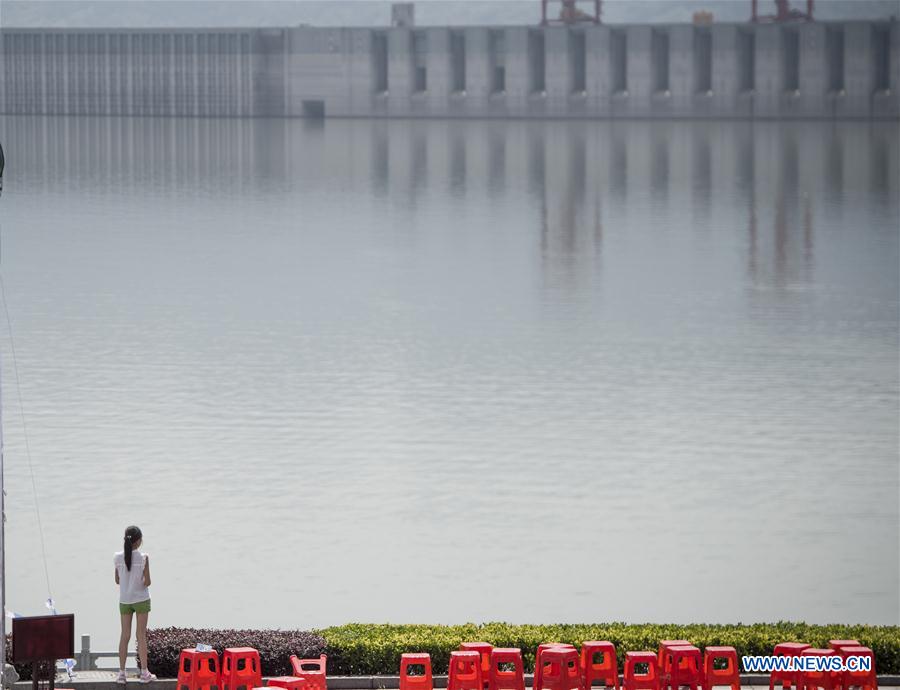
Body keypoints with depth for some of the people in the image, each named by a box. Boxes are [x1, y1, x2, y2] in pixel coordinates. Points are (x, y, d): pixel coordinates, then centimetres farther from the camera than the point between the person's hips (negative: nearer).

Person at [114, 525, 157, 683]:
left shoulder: (118, 557, -4)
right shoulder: (143, 558, -13)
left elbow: (117, 580, 3)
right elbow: (147, 582, -13)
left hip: (124, 600, 3)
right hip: (141, 599, -3)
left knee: (124, 635, 7)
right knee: (141, 636, 3)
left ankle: (121, 672, 5)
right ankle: (144, 672, 6)